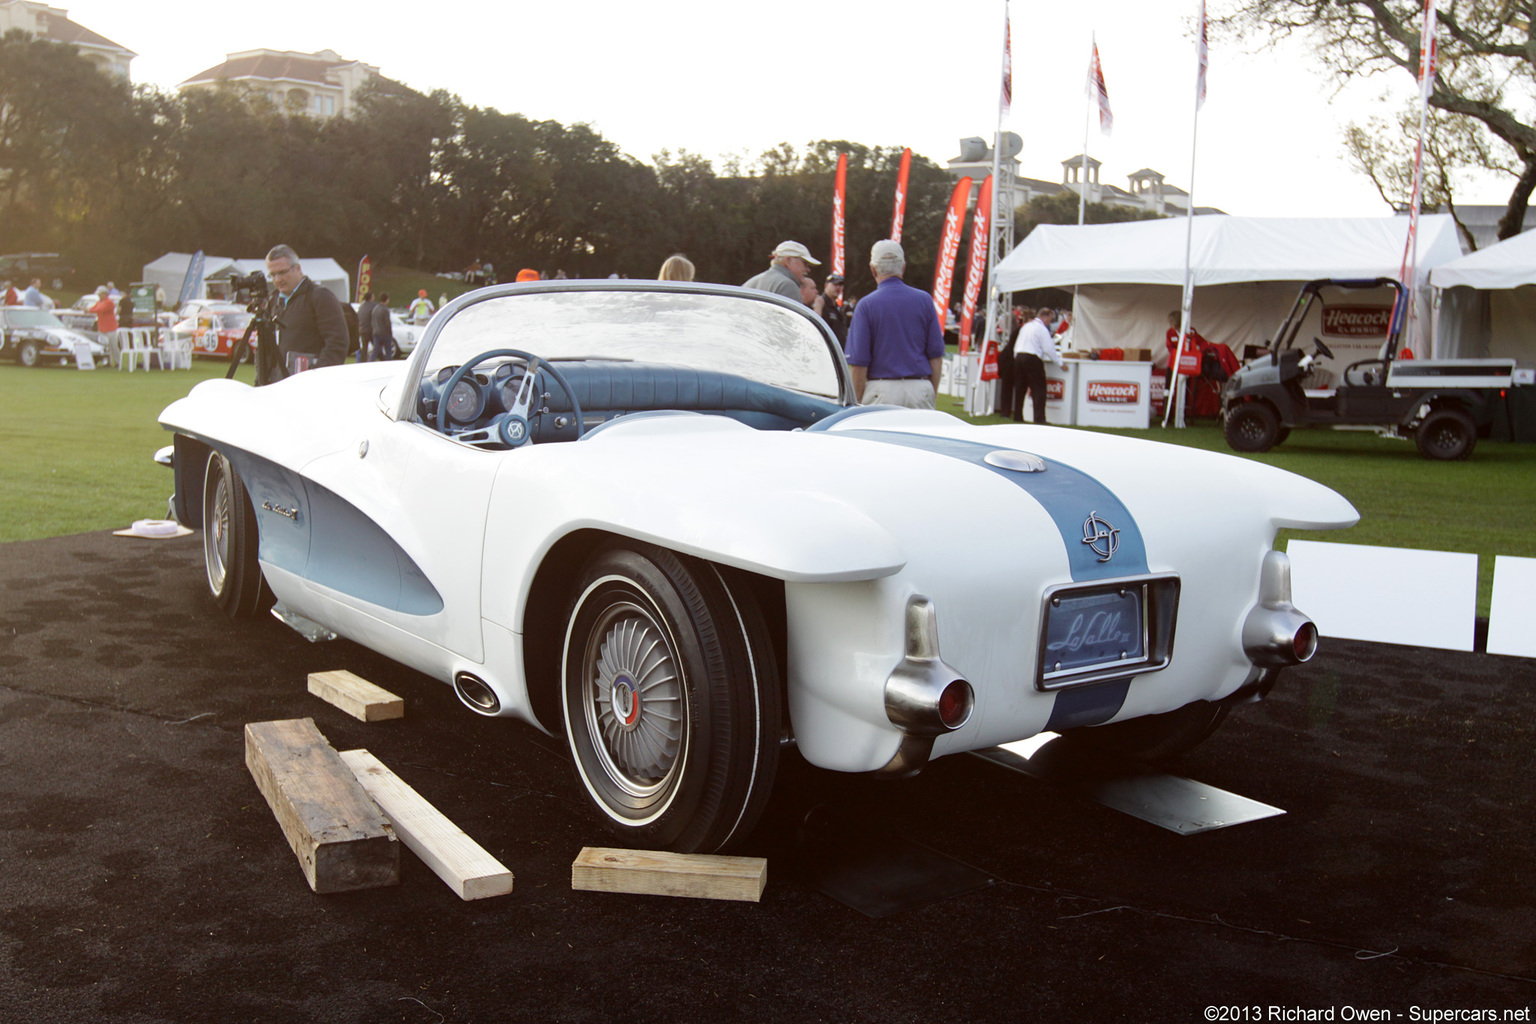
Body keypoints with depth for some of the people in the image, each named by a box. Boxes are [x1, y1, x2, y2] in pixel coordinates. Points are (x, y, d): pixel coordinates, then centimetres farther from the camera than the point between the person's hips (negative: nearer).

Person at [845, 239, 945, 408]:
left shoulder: (867, 305, -3)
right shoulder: (924, 300, 4)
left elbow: (859, 361, -5)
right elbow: (936, 354, 6)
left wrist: (857, 400, 2)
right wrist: (933, 392, 15)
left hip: (882, 390, -2)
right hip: (920, 389, 3)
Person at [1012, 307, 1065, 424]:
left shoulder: (1025, 326, 17)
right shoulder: (1042, 329, -6)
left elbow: (1016, 345, 17)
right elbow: (1049, 348, -8)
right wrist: (1060, 363, -1)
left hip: (1019, 357, 7)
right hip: (1033, 359, -7)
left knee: (1020, 388, 10)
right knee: (1039, 389, -4)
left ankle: (1017, 417, 10)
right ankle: (1039, 418, -10)